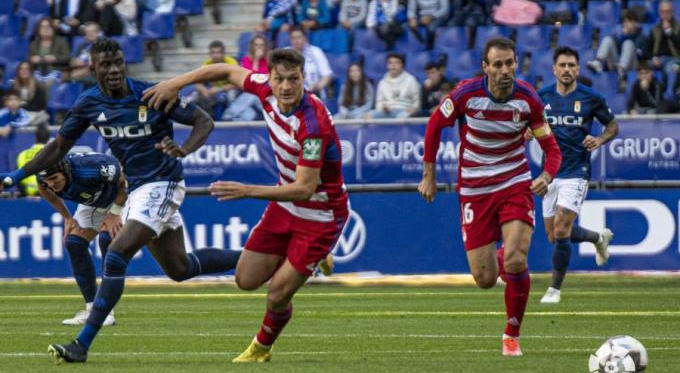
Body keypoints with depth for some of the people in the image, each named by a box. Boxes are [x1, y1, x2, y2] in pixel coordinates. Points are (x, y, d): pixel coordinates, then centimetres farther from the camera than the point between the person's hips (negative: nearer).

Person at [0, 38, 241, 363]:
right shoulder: (89, 103, -2)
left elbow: (204, 121, -10)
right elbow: (59, 147, 8)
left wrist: (184, 150, -30)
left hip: (161, 186, -7)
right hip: (136, 189, 7)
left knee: (115, 258, -19)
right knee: (179, 269, 16)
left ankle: (82, 344, -17)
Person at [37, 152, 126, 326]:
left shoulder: (90, 170, -43)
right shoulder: (44, 179, -26)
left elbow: (125, 179, -27)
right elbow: (45, 190, 2)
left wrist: (115, 213, -21)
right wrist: (67, 217, -1)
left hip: (120, 198, -6)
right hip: (92, 205, 6)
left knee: (107, 240, -25)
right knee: (74, 244, -7)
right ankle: (92, 308, -1)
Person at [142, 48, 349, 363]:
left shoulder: (313, 124, -34)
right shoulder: (267, 91, -12)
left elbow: (304, 189, -35)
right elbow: (229, 71, 8)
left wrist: (248, 191, -40)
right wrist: (176, 83, 2)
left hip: (320, 216, -7)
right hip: (285, 204, 7)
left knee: (277, 297, -6)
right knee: (246, 280, 9)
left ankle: (262, 347, 27)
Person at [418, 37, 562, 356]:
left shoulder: (528, 99, -10)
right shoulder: (466, 94, -14)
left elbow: (551, 148, -2)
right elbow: (435, 125, 3)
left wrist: (546, 177, -23)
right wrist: (429, 175, 5)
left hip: (515, 184, 0)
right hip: (474, 189, 0)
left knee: (515, 262, -21)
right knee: (485, 280, -1)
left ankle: (513, 334, 2)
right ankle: (495, 258, 39)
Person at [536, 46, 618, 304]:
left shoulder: (591, 98, -4)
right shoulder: (541, 97, 3)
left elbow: (613, 125, 9)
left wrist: (600, 140, -12)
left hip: (576, 173, -4)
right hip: (550, 173, 4)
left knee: (561, 231, -15)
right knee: (554, 236, 10)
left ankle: (555, 289, 0)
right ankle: (599, 238, 39)